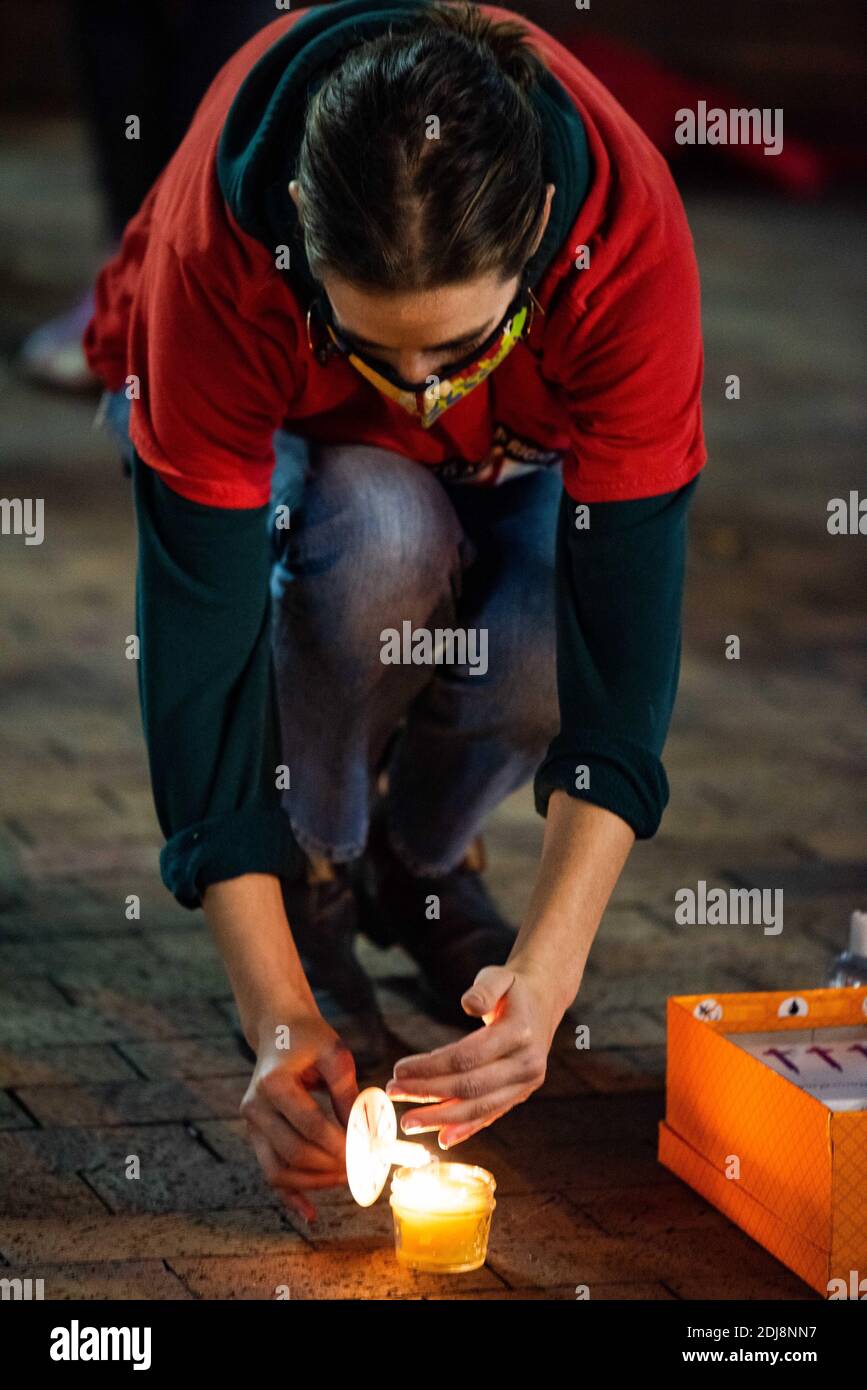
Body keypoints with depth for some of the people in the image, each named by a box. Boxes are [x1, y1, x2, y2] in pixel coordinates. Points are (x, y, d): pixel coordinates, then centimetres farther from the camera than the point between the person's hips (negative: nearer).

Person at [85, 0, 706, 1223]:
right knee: (382, 540, -37)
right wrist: (278, 1015, -42)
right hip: (282, 437, -1)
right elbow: (201, 635, -38)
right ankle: (309, 881, -8)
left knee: (553, 654, -32)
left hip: (516, 446, 1)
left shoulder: (629, 235, -39)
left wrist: (545, 975, -47)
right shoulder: (219, 246, -40)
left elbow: (630, 621, -38)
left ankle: (423, 860, 4)